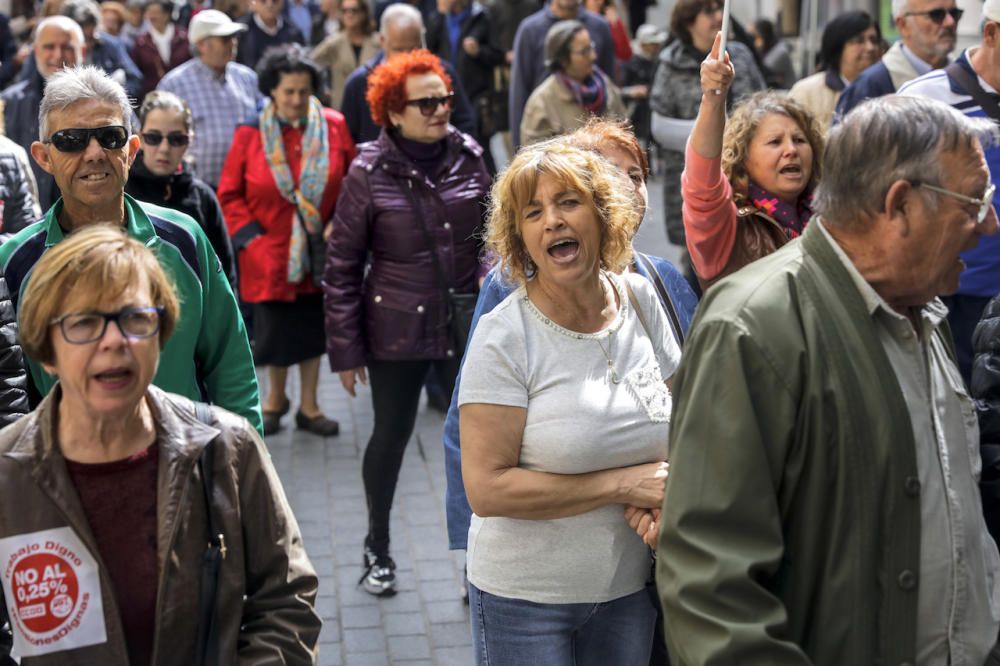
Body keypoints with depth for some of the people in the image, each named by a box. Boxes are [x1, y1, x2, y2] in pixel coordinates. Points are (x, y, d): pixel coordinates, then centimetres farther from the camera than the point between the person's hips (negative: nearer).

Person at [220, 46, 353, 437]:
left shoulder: (333, 126, -4)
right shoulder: (250, 133, -7)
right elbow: (229, 195, -1)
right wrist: (251, 236, -10)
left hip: (319, 251, 2)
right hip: (270, 253, -2)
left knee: (313, 328, 10)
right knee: (276, 328, 4)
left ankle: (308, 405, 26)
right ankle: (275, 398, 30)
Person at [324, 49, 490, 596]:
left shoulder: (468, 156, -2)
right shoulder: (369, 173, -11)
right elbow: (342, 265, -6)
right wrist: (344, 348, -6)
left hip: (467, 325, 3)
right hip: (397, 330, -2)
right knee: (390, 436, 13)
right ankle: (378, 548, 35)